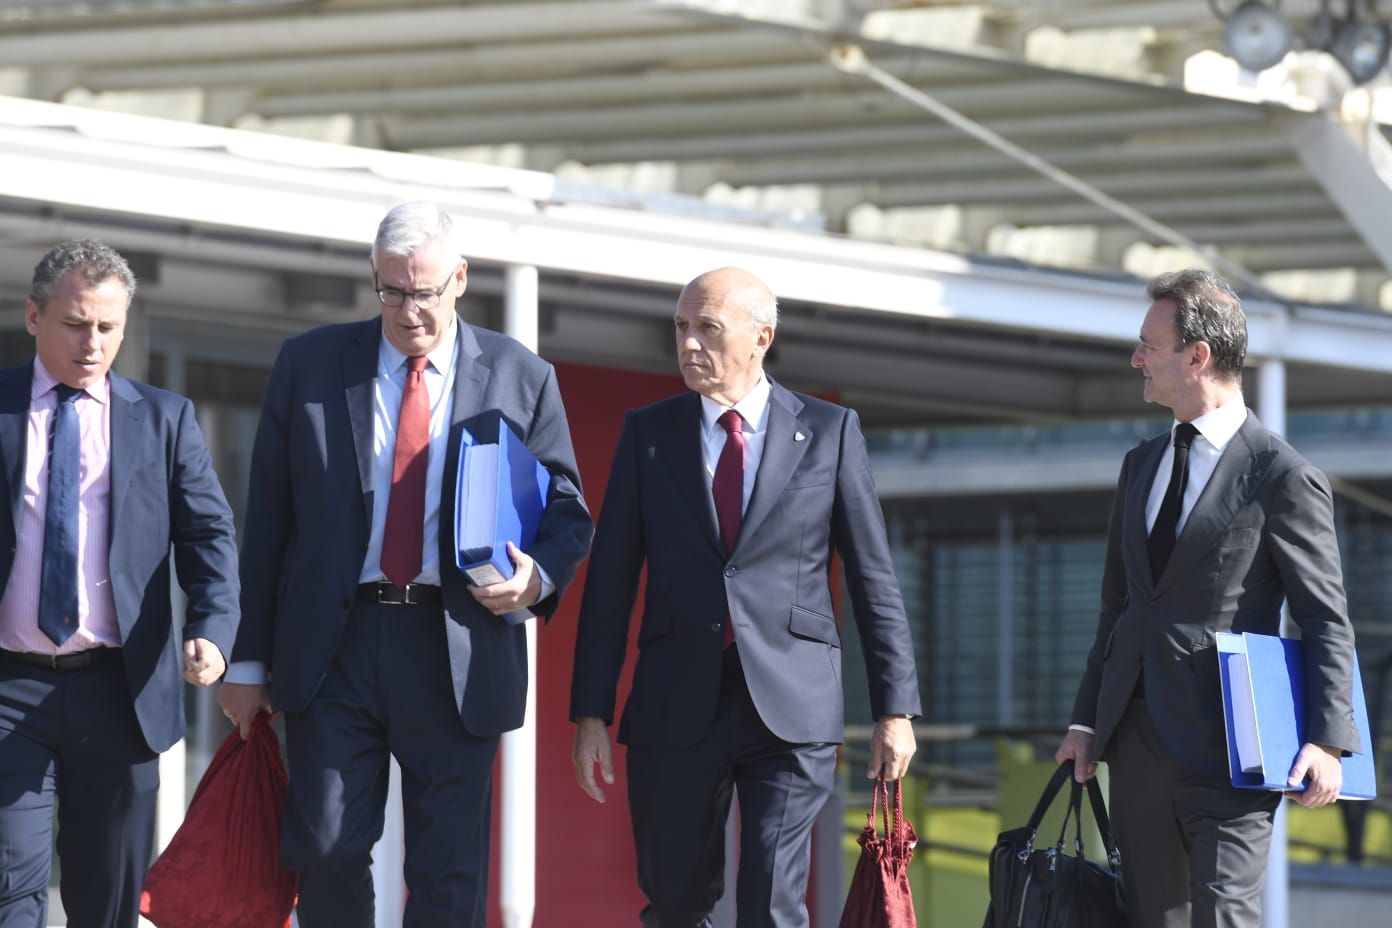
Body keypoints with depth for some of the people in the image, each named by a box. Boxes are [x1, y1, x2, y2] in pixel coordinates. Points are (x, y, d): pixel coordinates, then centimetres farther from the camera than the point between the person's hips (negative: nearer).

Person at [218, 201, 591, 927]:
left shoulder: (520, 378, 7)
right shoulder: (309, 364, 8)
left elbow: (566, 509, 11)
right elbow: (268, 517, 9)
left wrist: (538, 575, -13)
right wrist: (249, 660, 6)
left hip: (457, 656, 0)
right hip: (333, 644, 0)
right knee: (325, 853, -4)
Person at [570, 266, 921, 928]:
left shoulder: (829, 432, 5)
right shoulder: (647, 433, 9)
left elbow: (874, 579, 6)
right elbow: (610, 581, 7)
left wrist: (896, 708, 1)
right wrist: (590, 713, 2)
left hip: (791, 707, -2)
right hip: (676, 706, 2)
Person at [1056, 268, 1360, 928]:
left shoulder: (1284, 478, -5)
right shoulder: (1140, 465, 17)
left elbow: (1327, 623, -6)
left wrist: (1326, 740, -17)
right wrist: (1087, 719, 14)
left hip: (1225, 747, -7)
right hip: (1137, 744, 7)